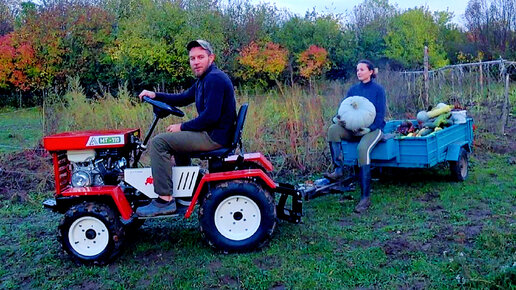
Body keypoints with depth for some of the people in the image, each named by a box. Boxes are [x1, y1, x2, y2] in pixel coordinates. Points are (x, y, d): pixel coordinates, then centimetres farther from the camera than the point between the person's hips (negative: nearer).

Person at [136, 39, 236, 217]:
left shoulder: (214, 79, -17)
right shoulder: (203, 80, 17)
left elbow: (211, 116, -25)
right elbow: (183, 99, 27)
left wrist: (182, 127, -13)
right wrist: (155, 95, 14)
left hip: (214, 136, -11)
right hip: (212, 133, 11)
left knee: (159, 142, -13)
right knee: (176, 138, 34)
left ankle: (165, 200, -13)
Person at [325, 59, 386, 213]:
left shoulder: (378, 89, 0)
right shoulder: (353, 89, 12)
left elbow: (380, 114, -5)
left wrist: (368, 128, -21)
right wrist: (337, 118, -15)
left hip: (373, 129, -5)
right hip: (354, 128, 5)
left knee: (363, 148, -35)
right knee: (333, 129, -25)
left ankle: (365, 197, -32)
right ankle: (338, 169, -28)